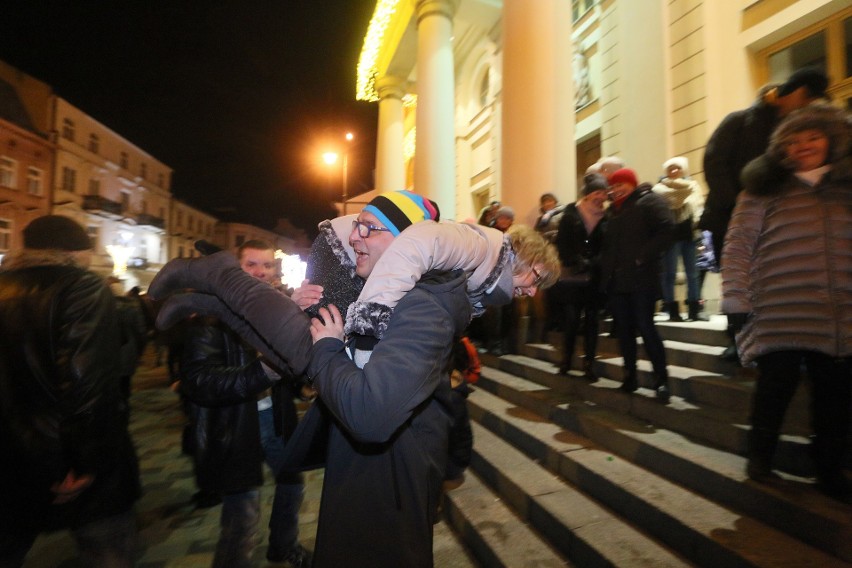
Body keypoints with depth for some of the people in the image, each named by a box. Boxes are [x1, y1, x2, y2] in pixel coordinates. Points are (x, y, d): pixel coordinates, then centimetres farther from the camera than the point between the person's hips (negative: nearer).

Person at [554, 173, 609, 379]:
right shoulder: (571, 214, 2)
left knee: (591, 320, 6)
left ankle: (589, 363, 15)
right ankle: (566, 360, 17)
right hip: (573, 276, -1)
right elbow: (562, 246, -3)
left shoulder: (606, 217, 3)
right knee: (571, 320, 0)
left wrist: (592, 265, -13)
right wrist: (579, 265, -11)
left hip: (595, 277, 1)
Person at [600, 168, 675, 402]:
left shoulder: (650, 201, -1)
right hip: (616, 280, 7)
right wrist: (606, 266, 10)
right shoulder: (615, 210, 22)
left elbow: (666, 230, -15)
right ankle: (630, 377, 20)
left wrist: (643, 257, -18)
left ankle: (661, 379, 0)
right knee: (624, 330, 9)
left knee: (645, 327, -9)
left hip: (641, 279, -7)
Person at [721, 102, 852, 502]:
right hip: (779, 315, -3)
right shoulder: (765, 190, 4)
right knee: (775, 390, 1)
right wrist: (736, 300, -10)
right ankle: (759, 461, 20)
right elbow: (738, 246, -2)